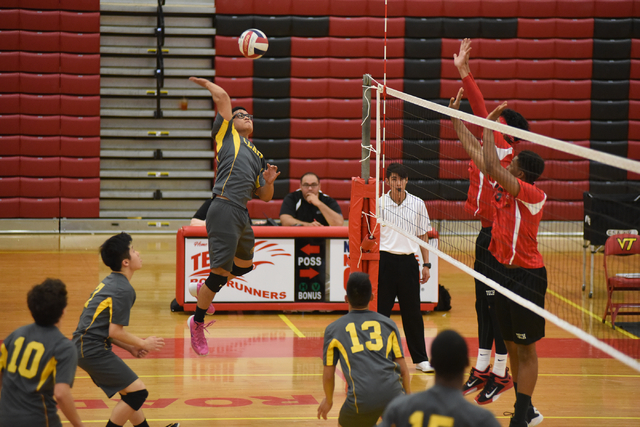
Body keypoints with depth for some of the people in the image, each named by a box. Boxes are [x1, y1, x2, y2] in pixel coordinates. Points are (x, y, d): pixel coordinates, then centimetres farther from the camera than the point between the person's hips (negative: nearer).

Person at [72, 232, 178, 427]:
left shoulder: (109, 283, 16)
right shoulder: (124, 290, -14)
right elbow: (115, 332, -16)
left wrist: (130, 347, 18)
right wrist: (143, 344, -1)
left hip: (84, 347, 10)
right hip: (94, 351, -10)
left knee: (130, 392, 19)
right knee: (138, 392, -8)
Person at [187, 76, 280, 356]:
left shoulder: (257, 156, 26)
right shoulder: (227, 134, 9)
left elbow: (265, 197, 25)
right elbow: (222, 96, 3)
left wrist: (268, 182, 5)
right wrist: (205, 83, 18)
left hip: (243, 214, 8)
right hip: (224, 209, -8)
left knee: (244, 265, 22)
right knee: (220, 272, -7)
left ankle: (205, 291, 42)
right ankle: (197, 321, 9)